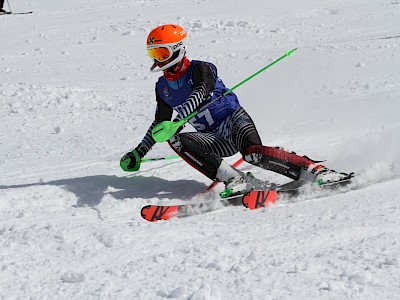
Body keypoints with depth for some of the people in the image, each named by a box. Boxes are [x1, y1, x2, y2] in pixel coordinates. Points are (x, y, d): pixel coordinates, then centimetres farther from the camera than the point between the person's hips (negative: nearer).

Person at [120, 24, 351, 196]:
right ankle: (235, 180, -32)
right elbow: (160, 123, 26)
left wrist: (176, 122, -44)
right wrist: (139, 152, 23)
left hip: (234, 120, -6)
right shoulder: (163, 87, 13)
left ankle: (313, 170, -29)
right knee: (177, 141, -24)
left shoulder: (199, 69, -7)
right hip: (216, 139, 6)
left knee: (253, 153, -37)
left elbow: (199, 94, -28)